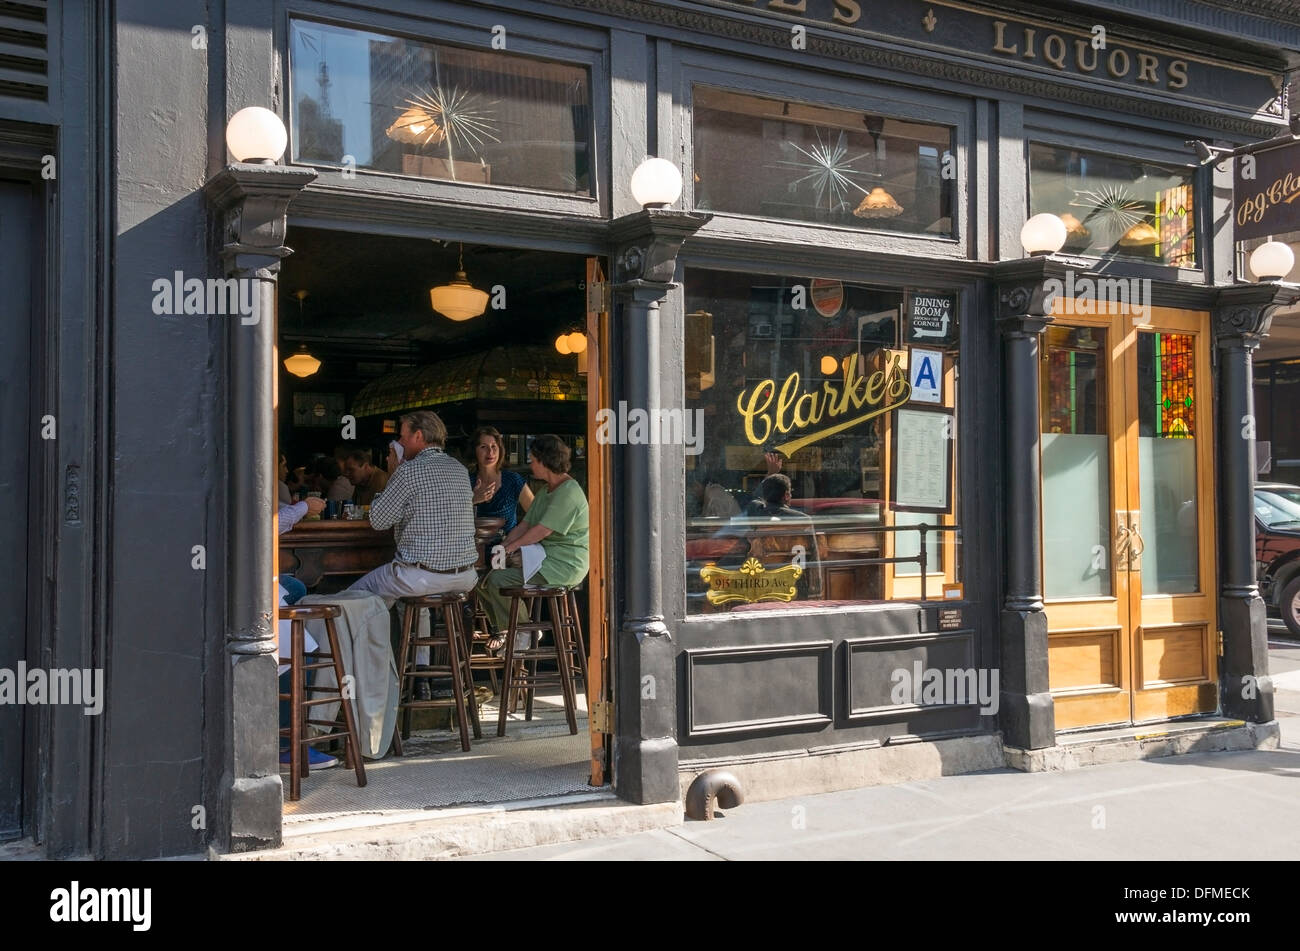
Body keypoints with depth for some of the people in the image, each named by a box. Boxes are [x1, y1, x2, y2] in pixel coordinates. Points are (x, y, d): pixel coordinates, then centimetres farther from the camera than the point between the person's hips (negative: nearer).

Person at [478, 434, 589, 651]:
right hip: (544, 557, 10)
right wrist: (503, 547, -1)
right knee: (484, 582, 2)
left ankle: (519, 635, -6)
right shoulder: (545, 491, 18)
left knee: (498, 580, -22)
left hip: (563, 565, -10)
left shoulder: (569, 492, -16)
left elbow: (542, 531, -20)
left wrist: (511, 547, -11)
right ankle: (503, 629, 11)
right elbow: (525, 524, 14)